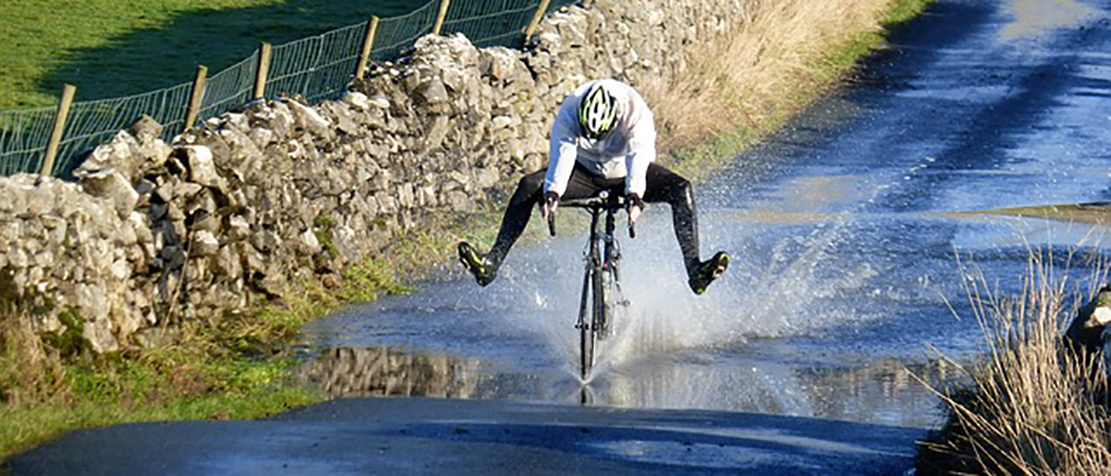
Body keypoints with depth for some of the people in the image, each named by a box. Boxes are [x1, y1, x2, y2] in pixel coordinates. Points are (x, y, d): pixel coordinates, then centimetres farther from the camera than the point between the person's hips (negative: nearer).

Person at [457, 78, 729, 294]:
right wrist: (552, 193, -53)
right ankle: (492, 263, -26)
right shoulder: (569, 111, -26)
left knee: (681, 189, -27)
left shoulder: (635, 112, -30)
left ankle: (694, 269, -34)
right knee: (528, 187, -22)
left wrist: (634, 196, -59)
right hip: (585, 171, 1)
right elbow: (562, 154, -35)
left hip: (624, 172, -1)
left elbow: (638, 157, -42)